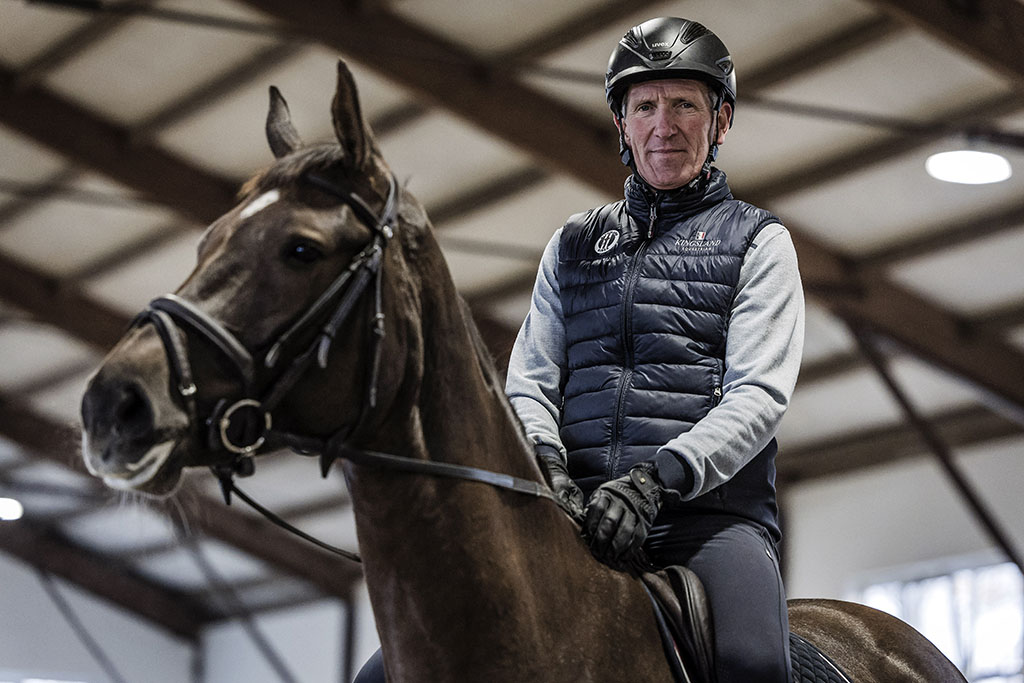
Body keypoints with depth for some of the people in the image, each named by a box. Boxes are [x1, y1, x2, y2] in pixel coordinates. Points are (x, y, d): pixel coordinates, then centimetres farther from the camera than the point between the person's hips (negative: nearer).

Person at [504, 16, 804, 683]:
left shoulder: (757, 240, 13)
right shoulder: (574, 243, 24)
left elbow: (758, 393, -1)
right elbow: (530, 380, 17)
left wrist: (658, 478, -18)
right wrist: (545, 462, -7)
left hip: (711, 511, -3)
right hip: (579, 511, 3)